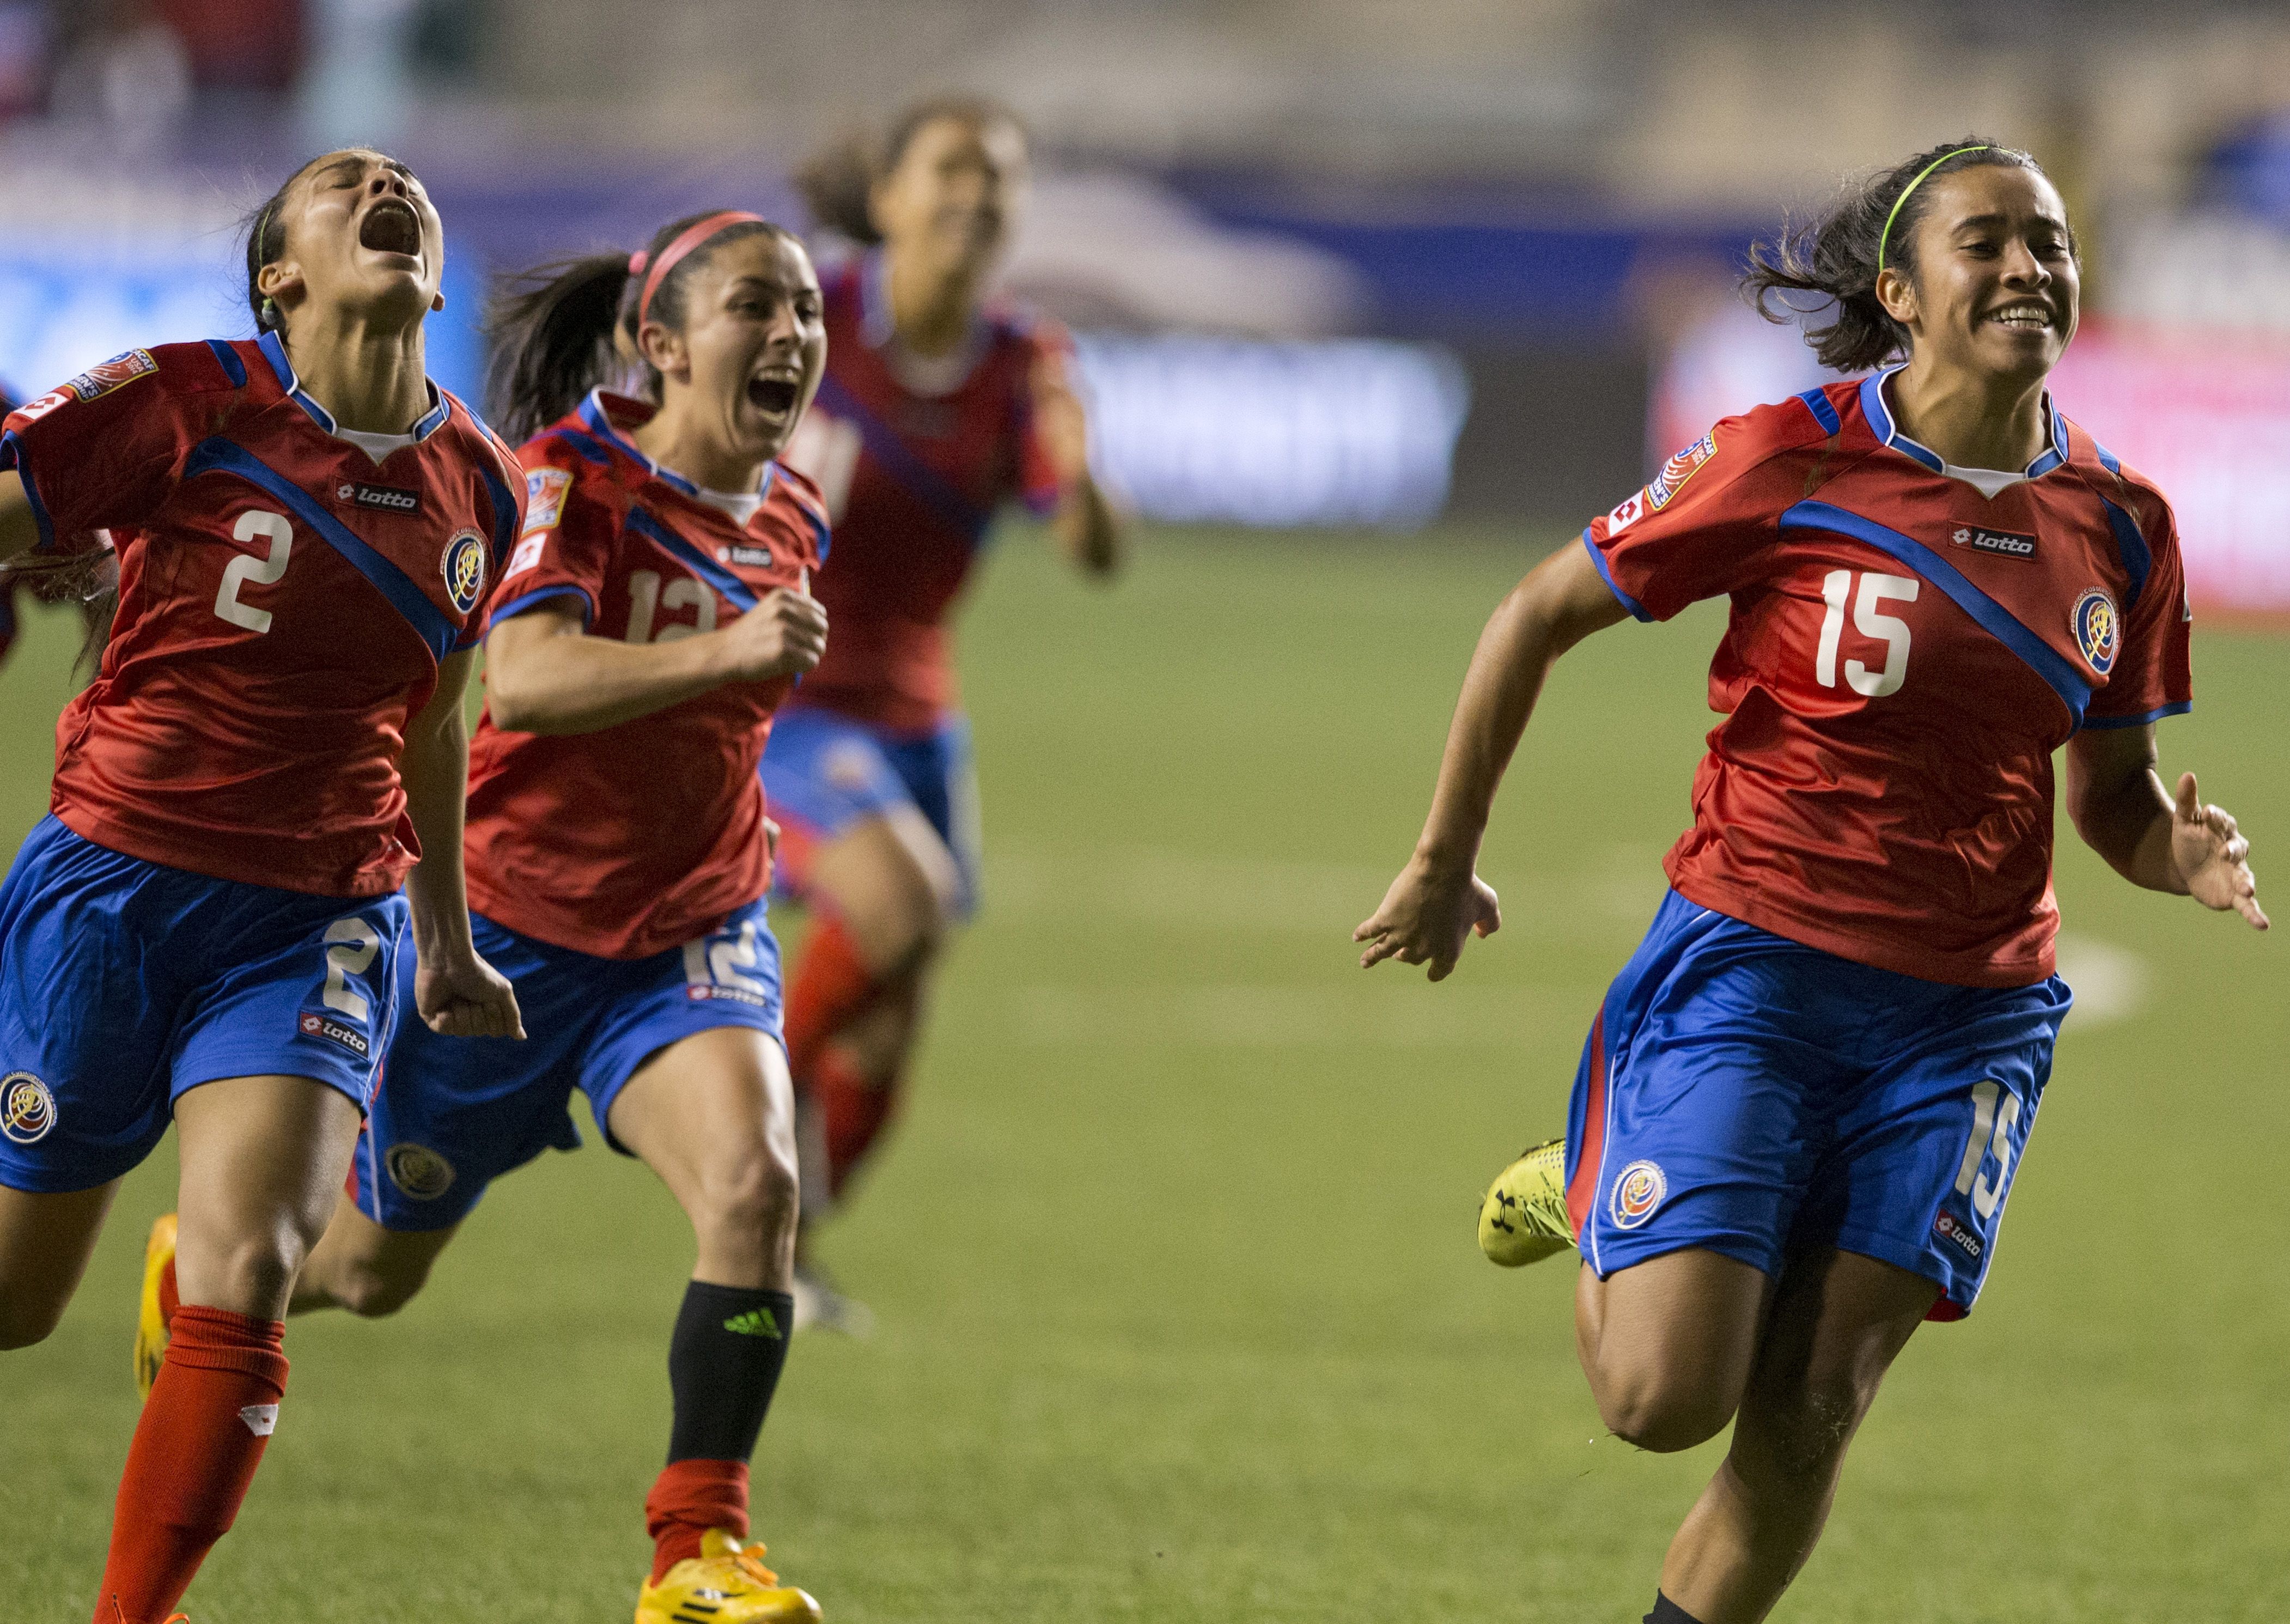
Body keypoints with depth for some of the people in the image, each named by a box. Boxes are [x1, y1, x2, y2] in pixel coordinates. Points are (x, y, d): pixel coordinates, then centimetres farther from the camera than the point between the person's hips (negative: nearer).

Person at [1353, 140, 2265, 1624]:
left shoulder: (2121, 526, 4)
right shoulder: (1790, 465, -10)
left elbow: (2113, 789, 16)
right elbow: (1538, 618, -1)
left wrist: (2183, 857, -8)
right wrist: (1445, 865, 3)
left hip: (1967, 1019, 4)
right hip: (1752, 970, -4)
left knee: (1811, 1406, -3)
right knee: (1666, 1397, -12)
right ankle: (1588, 1207, 21)